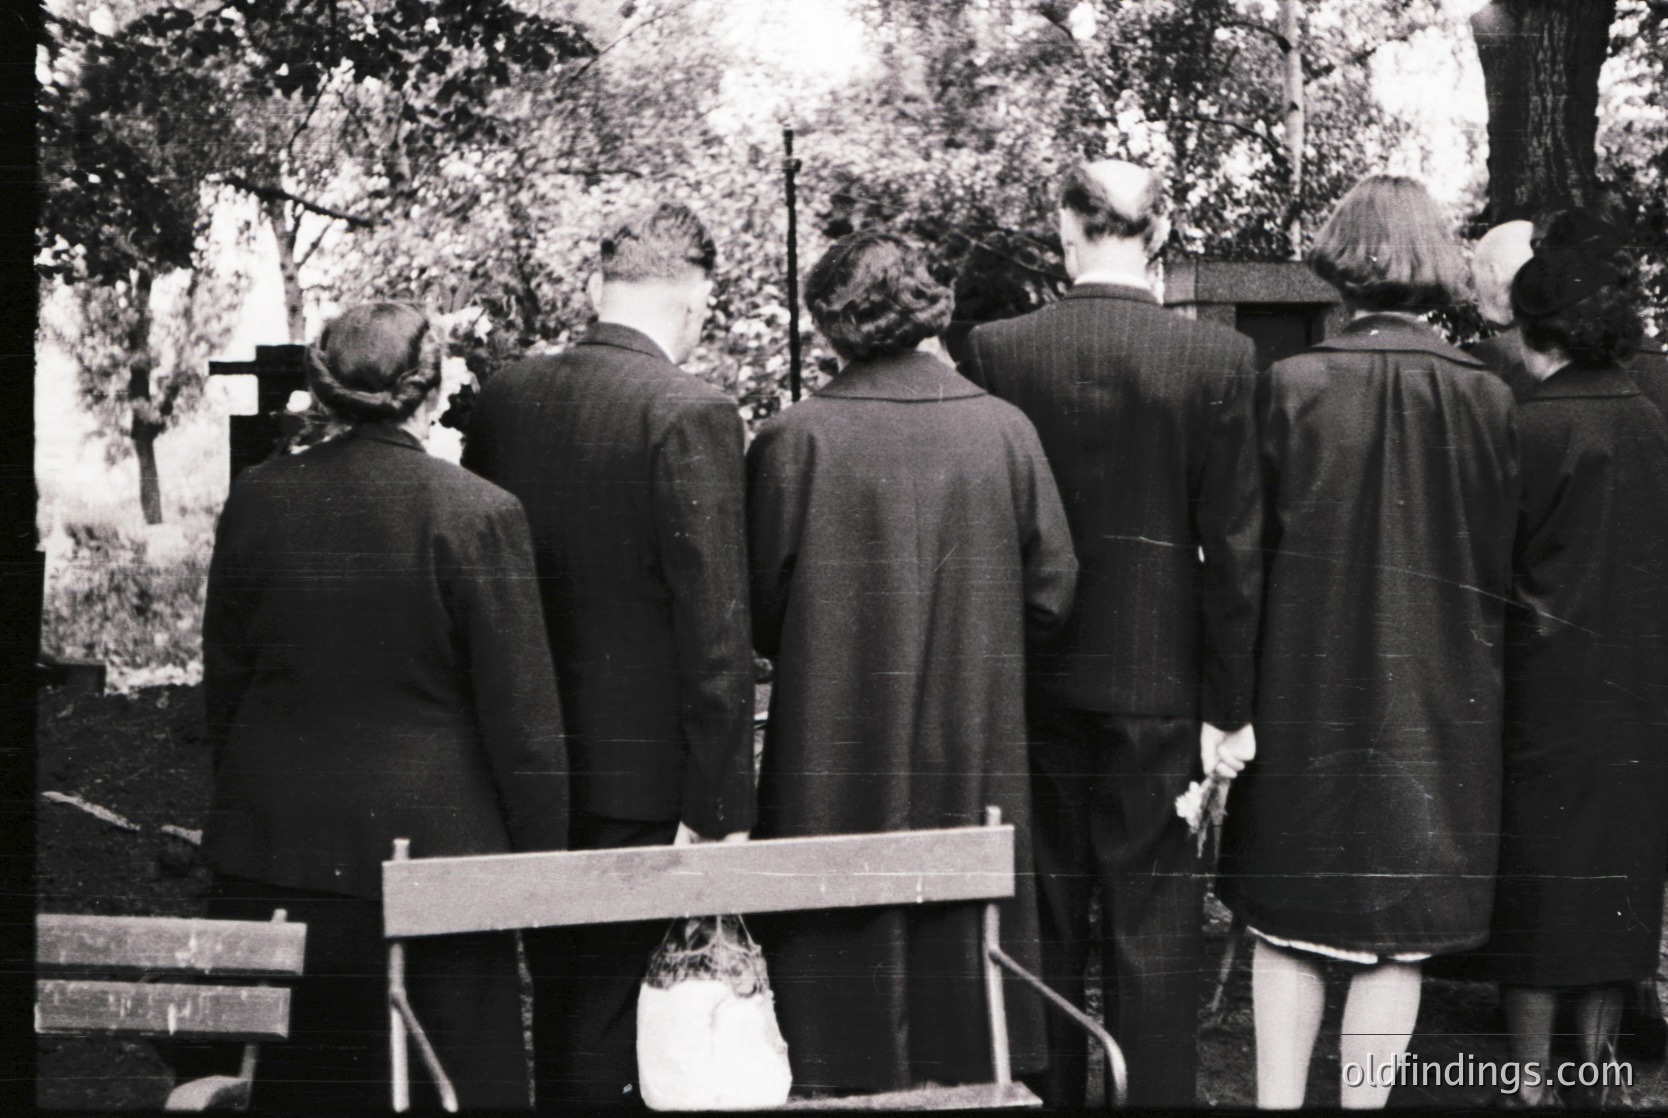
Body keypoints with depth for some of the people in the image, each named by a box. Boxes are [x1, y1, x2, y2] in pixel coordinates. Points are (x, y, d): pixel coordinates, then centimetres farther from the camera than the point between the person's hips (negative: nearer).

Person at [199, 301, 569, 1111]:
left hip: (271, 852, 4)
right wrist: (545, 857, 0)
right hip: (427, 848, -4)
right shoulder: (479, 514, -11)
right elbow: (521, 713, -9)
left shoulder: (257, 499, 1)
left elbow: (223, 680, 10)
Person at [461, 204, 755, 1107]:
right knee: (601, 1004, 3)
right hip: (636, 770, -6)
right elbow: (715, 625, -18)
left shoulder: (502, 397, 4)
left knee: (555, 995, 18)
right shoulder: (690, 415, -15)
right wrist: (719, 804, -13)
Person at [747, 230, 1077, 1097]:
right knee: (962, 953, 13)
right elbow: (1051, 589, 1)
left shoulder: (794, 441, -11)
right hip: (974, 757, 2)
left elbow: (759, 612, -5)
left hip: (837, 756, -2)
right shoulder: (1004, 431, -4)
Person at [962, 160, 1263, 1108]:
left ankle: (1045, 1091, 22)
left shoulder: (996, 351, -5)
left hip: (1032, 678, 2)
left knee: (1041, 920, 13)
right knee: (1155, 921, 5)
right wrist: (1229, 703, 0)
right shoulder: (1219, 360, -7)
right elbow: (1235, 548, -7)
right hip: (1160, 679, -1)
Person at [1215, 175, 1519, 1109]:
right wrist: (1468, 658, 12)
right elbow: (1501, 565, -1)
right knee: (1399, 933, 9)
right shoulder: (1485, 398, -6)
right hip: (1439, 699, 0)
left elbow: (1251, 548, -6)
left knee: (1289, 926, 13)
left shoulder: (1293, 385, -9)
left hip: (1308, 686, 0)